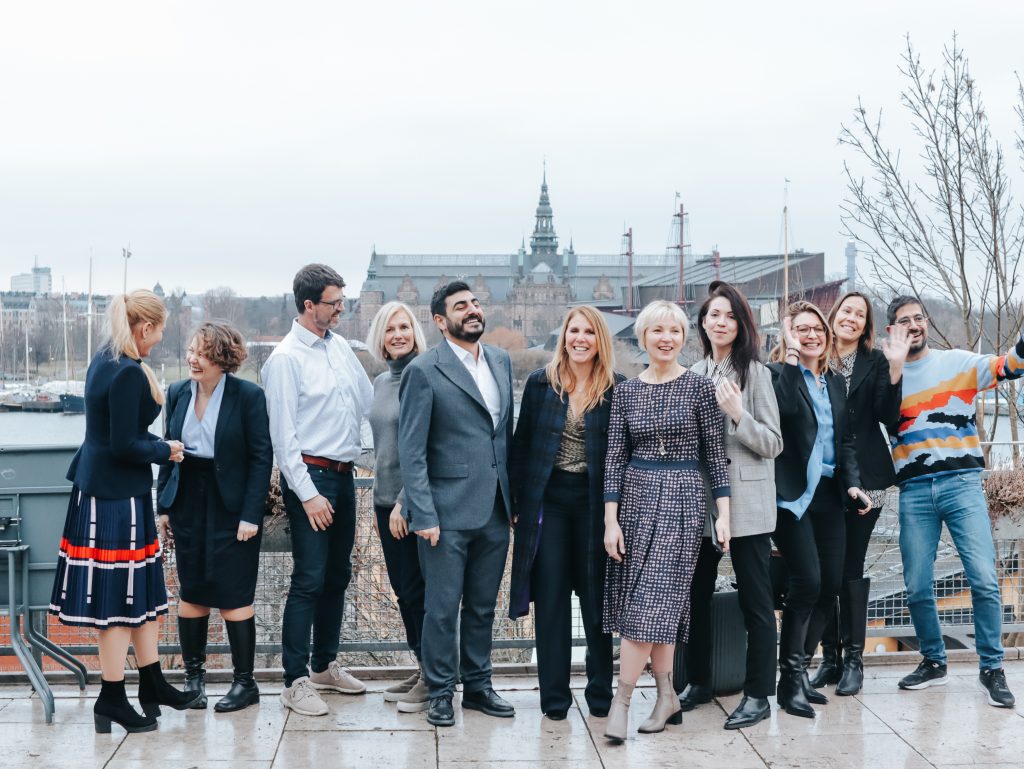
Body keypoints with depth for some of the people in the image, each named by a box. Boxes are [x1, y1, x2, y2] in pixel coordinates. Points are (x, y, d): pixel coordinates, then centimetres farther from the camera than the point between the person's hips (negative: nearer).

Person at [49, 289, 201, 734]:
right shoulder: (127, 374, -21)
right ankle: (111, 700, 9)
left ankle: (152, 684, 26)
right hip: (117, 494, -10)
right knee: (120, 595, -1)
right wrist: (165, 451, -8)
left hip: (99, 485, 10)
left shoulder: (106, 359, 8)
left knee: (142, 589, 16)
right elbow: (125, 446, -21)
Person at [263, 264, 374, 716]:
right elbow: (283, 435, -13)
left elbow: (368, 402, 16)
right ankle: (295, 682, 1)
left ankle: (324, 665, 29)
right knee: (309, 580, -6)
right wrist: (307, 494, -16)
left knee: (338, 576, 15)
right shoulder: (286, 358, -11)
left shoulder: (340, 347, 10)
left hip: (343, 475, 8)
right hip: (310, 475, -8)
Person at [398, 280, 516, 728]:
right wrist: (423, 515, -15)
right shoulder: (424, 371, -9)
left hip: (495, 508, 6)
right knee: (443, 607, 3)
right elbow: (412, 450, -10)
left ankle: (477, 686, 27)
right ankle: (440, 693, 17)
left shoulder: (501, 361, 10)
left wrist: (514, 496, 10)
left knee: (483, 606, 15)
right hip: (449, 510, -5)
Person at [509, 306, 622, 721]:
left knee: (597, 599, 7)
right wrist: (517, 501, 1)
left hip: (594, 504, -1)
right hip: (548, 501, 1)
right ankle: (554, 695, 14)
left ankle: (600, 693, 20)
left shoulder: (617, 389, -1)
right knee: (551, 600, 5)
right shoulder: (540, 383, 3)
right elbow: (521, 445, 6)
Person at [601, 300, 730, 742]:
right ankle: (667, 698, 15)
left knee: (651, 601, -8)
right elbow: (615, 458, 4)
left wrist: (724, 513, -6)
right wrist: (611, 519, -1)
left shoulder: (699, 387, -1)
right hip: (636, 495, 3)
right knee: (662, 603, 5)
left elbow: (715, 455, 0)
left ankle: (621, 702, -5)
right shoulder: (626, 391, 6)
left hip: (682, 499, -3)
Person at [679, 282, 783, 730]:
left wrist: (738, 415, -21)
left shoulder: (754, 372, -5)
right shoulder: (693, 375, 10)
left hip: (745, 504, -5)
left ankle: (758, 694, 10)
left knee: (755, 600, 1)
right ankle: (698, 681, 27)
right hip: (700, 502, 6)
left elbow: (773, 444, -7)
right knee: (695, 594, 13)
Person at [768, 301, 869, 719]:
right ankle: (791, 678, -4)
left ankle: (798, 667, 16)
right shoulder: (778, 374, -2)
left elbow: (846, 440, 18)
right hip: (792, 493, -6)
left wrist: (852, 482, 5)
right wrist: (790, 357, -17)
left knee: (831, 583, 3)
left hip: (828, 493, 7)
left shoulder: (835, 382, 17)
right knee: (807, 581, -15)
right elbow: (788, 406, -24)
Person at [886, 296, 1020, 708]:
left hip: (962, 483, -2)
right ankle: (933, 662, 22)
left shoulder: (957, 361, 7)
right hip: (914, 491, 2)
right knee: (918, 587, 4)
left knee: (984, 579, -10)